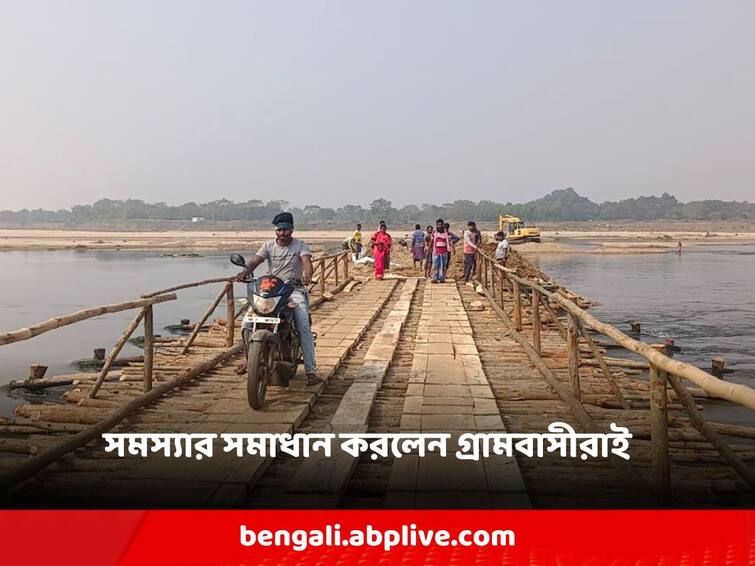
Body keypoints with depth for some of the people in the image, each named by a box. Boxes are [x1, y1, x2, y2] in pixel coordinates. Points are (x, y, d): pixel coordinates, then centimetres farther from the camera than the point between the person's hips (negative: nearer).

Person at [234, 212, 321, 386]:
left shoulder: (300, 245, 1)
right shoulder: (269, 246, 7)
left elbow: (306, 261, -18)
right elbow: (255, 261, -8)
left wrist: (308, 275, -41)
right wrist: (245, 272, -31)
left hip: (294, 289, -3)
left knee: (304, 327, -20)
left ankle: (311, 371, -20)